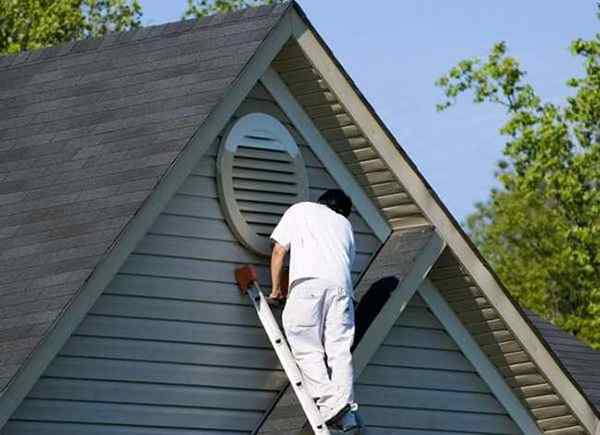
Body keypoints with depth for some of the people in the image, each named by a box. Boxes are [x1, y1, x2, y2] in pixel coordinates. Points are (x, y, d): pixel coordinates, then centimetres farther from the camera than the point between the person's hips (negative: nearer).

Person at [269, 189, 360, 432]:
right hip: (341, 283, 3)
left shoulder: (299, 210, 26)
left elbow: (279, 251, 18)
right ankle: (346, 410, -11)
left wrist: (276, 289, 24)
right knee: (339, 348, 0)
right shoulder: (344, 223, 33)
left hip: (308, 281, -3)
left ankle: (329, 405, -17)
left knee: (307, 348, -3)